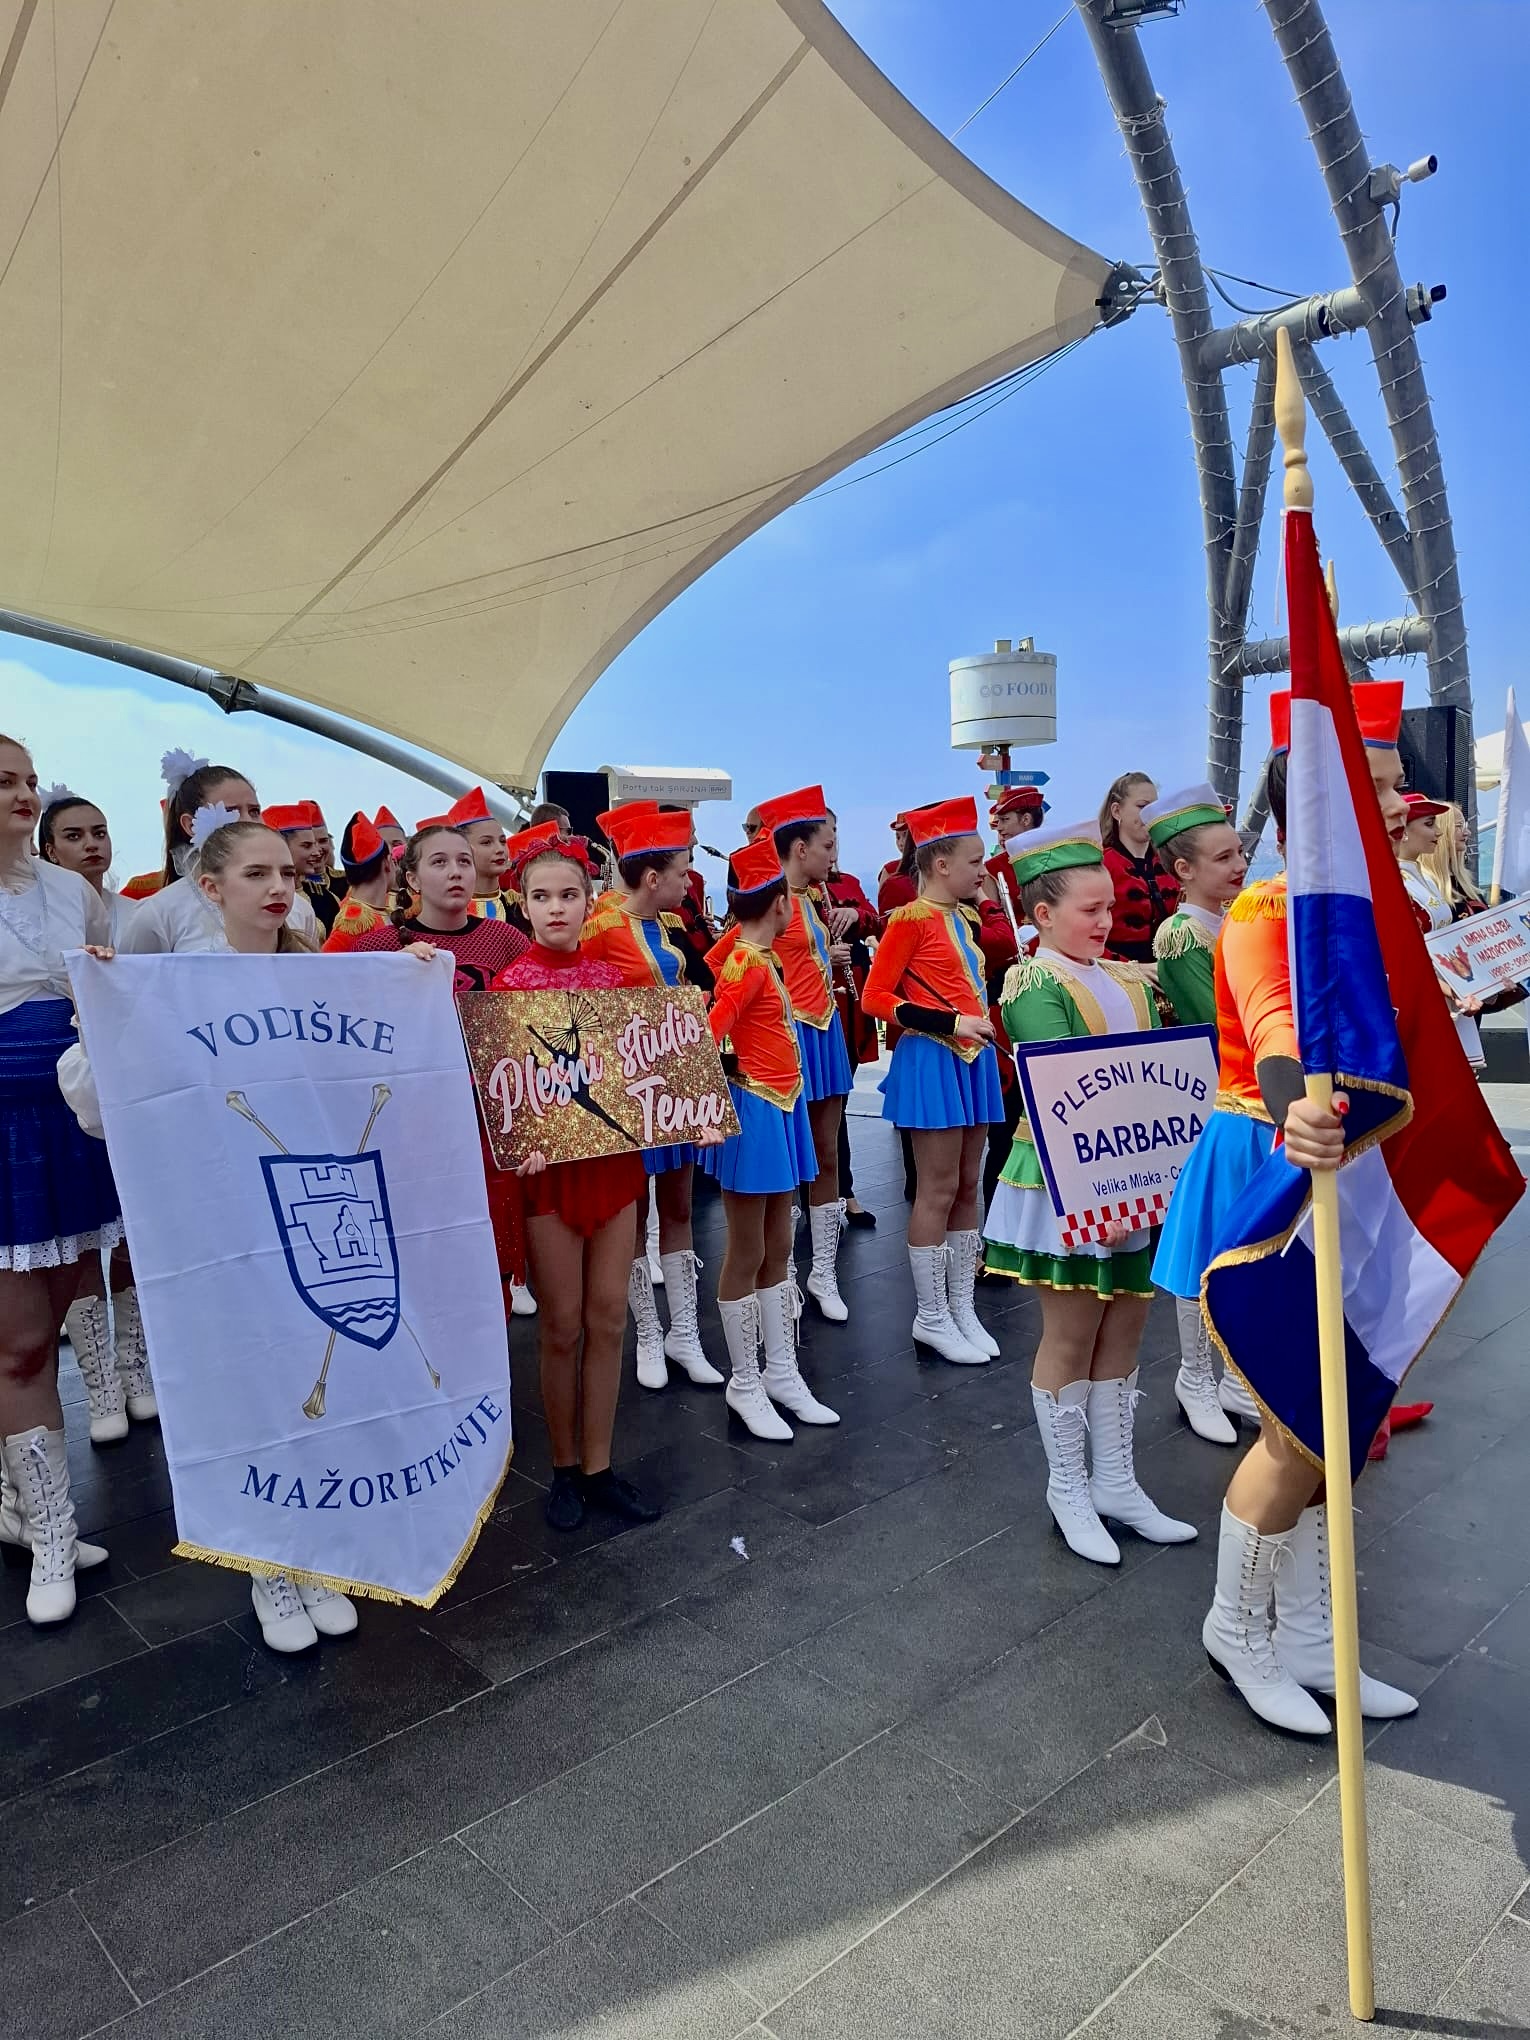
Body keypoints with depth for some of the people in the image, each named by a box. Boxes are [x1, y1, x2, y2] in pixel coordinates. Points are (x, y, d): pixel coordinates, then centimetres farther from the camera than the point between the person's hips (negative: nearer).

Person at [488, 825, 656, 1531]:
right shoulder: (508, 983, -5)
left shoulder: (612, 976, 6)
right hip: (550, 1164, -3)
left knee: (608, 1319, 9)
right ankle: (564, 1467, 24)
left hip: (615, 1158, 4)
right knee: (562, 1326, 5)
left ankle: (598, 1466, 23)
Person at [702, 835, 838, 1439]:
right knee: (747, 1257, 3)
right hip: (754, 1111, -9)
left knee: (778, 1250, 15)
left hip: (781, 1108, 9)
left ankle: (782, 1372, 27)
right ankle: (744, 1385, 16)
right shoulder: (748, 963, -18)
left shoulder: (758, 956, 8)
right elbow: (708, 1035, -26)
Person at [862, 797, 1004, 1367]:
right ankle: (931, 1316, 12)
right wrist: (950, 1024, -19)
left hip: (973, 1060, 8)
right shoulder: (911, 919, -11)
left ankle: (962, 1307, 23)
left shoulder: (964, 918, 12)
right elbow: (875, 998, -14)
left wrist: (983, 1032, 9)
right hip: (932, 1061, -8)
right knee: (939, 1189, -1)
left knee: (968, 1186, 12)